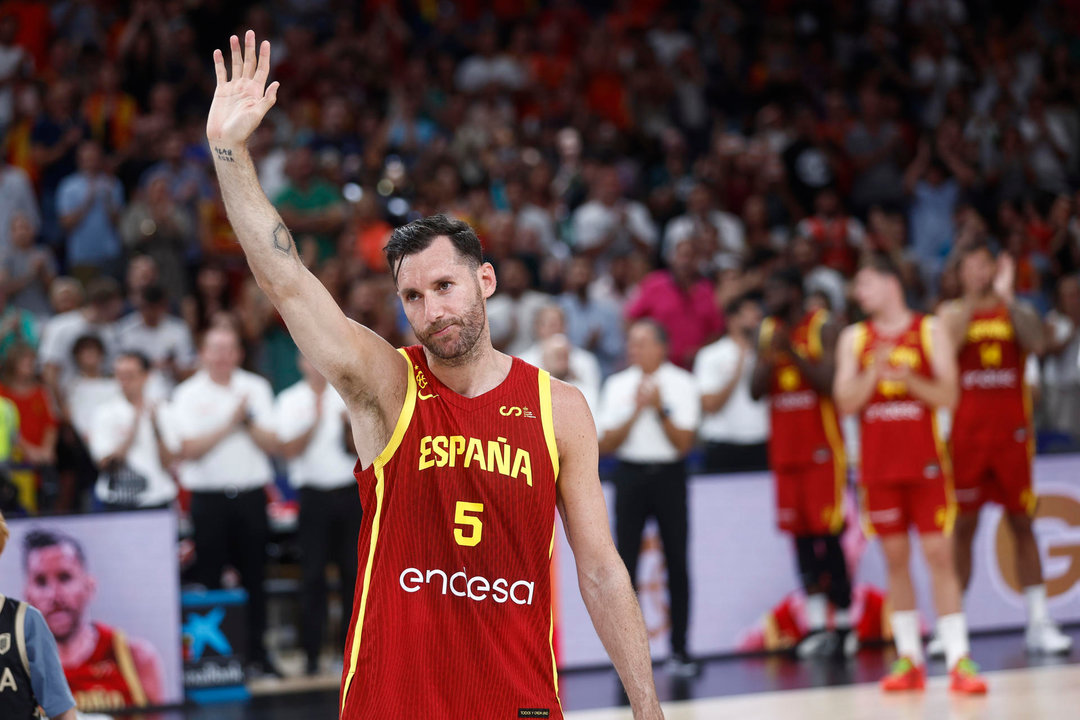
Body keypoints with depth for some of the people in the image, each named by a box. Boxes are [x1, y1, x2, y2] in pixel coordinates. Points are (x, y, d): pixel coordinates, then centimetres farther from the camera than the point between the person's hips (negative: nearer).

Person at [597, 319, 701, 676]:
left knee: (677, 563, -1)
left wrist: (660, 409, -15)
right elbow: (606, 443, 0)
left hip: (668, 474, -1)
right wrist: (637, 412, -11)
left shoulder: (681, 384, 1)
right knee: (624, 563, -4)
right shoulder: (617, 385, 7)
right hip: (630, 475, 1)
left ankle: (679, 650, 5)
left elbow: (683, 442, -5)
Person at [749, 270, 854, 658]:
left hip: (821, 444, -6)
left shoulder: (824, 327, -6)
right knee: (800, 534, 3)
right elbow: (755, 391, 6)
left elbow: (832, 385, -15)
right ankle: (816, 623, 5)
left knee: (827, 532, -7)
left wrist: (794, 354, -22)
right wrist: (770, 359, -12)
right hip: (784, 447, 6)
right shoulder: (768, 332, 11)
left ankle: (843, 623, -2)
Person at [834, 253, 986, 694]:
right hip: (878, 465, 3)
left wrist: (910, 380, -21)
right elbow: (845, 402, 0)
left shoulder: (930, 331, 2)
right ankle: (909, 659, 10)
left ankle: (959, 659, -10)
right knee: (895, 558, 4)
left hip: (925, 460, -3)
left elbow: (948, 396, -4)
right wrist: (874, 373, -16)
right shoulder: (854, 339, 9)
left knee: (938, 554, -7)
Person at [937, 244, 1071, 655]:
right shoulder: (953, 313, 6)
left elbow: (1037, 344, -13)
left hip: (1011, 432, 1)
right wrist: (973, 298, -16)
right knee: (962, 527, 1)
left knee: (1022, 524, 3)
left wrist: (1007, 297, -17)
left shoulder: (1017, 312, 7)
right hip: (967, 432, -1)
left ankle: (1038, 623, 5)